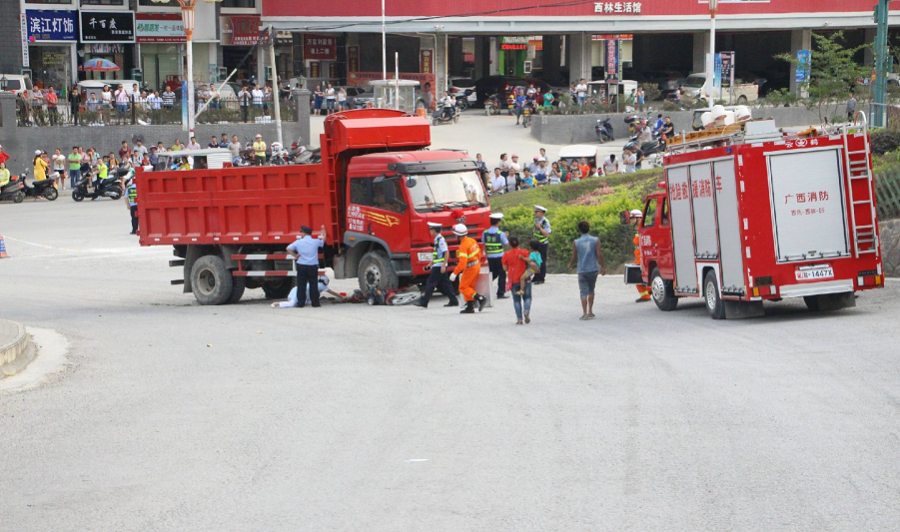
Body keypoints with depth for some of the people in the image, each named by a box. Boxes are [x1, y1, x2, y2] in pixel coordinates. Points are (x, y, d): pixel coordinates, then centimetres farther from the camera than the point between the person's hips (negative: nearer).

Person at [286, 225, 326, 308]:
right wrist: (323, 232, 37)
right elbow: (323, 241, 19)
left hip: (301, 266, 0)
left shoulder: (298, 242, -3)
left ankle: (300, 303, 5)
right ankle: (315, 302, 7)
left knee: (301, 285, 5)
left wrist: (295, 256, 5)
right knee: (313, 285, 6)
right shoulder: (315, 242, -1)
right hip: (313, 266, 0)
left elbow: (288, 249, -5)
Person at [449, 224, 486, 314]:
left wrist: (455, 273, -23)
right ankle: (470, 307, 14)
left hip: (470, 268, -9)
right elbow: (479, 253, 15)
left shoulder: (464, 245, -24)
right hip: (476, 265, 9)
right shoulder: (472, 240, 3)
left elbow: (462, 262, -28)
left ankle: (480, 298, -13)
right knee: (470, 287, 15)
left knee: (463, 288, 0)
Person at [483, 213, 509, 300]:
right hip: (499, 257, -4)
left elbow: (484, 245, 8)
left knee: (493, 274, 19)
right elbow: (507, 245, -5)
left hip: (490, 257, 4)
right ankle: (500, 293, 3)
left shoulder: (485, 233, 1)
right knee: (502, 275, 5)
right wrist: (506, 237, 13)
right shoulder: (501, 234, -13)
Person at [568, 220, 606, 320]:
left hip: (582, 270, -2)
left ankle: (585, 314, -5)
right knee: (591, 290, 18)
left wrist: (570, 266, 19)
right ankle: (590, 311, 22)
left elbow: (574, 257, 0)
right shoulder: (595, 240, -5)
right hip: (593, 269, 2)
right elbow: (599, 255, -6)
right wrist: (603, 266, 7)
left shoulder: (576, 242, -6)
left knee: (583, 292, 1)